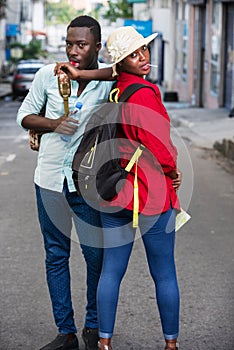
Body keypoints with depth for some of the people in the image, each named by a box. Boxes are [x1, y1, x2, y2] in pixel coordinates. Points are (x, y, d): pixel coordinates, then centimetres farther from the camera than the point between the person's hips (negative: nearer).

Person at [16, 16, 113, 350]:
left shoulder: (109, 82, -5)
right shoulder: (48, 75, -2)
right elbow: (25, 115, 8)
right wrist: (53, 124, -11)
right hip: (50, 178, 2)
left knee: (96, 255, 3)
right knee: (56, 255, 8)